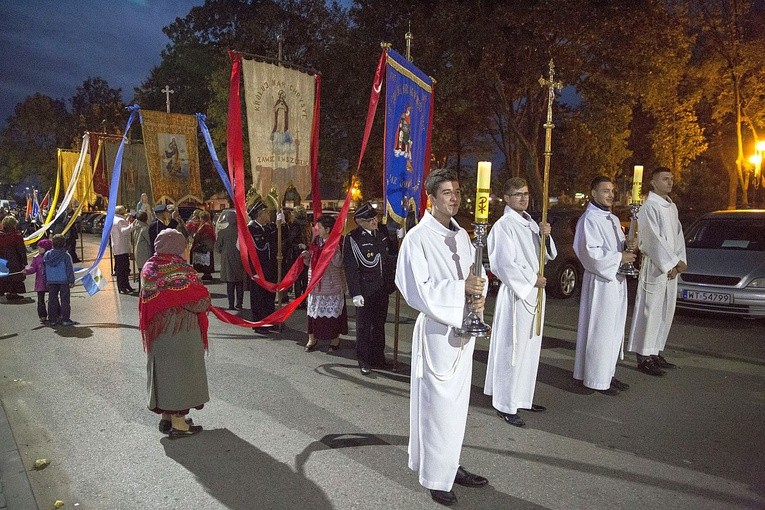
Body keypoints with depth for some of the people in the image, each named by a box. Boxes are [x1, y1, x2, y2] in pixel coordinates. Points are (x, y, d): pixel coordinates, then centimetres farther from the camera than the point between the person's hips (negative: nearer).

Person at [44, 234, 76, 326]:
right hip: (63, 281, -4)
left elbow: (44, 269, 9)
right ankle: (65, 319, 4)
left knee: (52, 300, 12)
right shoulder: (66, 256, -12)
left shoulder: (46, 255, 2)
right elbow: (70, 269, -10)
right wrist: (71, 281, -4)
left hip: (51, 281, 4)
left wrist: (46, 281, 17)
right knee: (65, 300, 3)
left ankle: (53, 319, 16)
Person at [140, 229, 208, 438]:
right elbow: (200, 300, -19)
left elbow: (147, 301, 9)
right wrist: (205, 302, 2)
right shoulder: (181, 269, -20)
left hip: (156, 331, 7)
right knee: (180, 370, 4)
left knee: (162, 368, 17)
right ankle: (178, 423, 11)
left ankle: (165, 416, 29)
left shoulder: (148, 268, 0)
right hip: (181, 332, -7)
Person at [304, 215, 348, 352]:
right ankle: (312, 338, 22)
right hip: (315, 283, 6)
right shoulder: (315, 241, 9)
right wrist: (306, 256, -5)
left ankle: (335, 339, 20)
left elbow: (339, 263, -21)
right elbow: (310, 262, 16)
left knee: (333, 312, 5)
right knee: (314, 312, 10)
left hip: (332, 284, -5)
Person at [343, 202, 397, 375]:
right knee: (364, 326, 6)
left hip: (382, 289, 6)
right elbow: (350, 268, -14)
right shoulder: (352, 238, -12)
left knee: (379, 325, 17)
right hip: (365, 291, -6)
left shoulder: (381, 234, 8)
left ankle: (378, 357, 31)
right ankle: (364, 361, 20)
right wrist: (356, 293, -18)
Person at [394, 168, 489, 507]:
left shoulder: (461, 235, 9)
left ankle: (449, 465, 34)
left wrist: (479, 296, -10)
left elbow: (477, 273, 12)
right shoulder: (418, 238, -13)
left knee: (456, 403, 17)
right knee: (437, 404, 3)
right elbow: (417, 288, -19)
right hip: (437, 331, -7)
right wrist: (461, 287, -23)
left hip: (463, 330, 7)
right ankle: (435, 477, 20)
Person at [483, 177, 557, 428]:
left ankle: (522, 397, 29)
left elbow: (549, 254, 16)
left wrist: (546, 236, -2)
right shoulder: (504, 225, -12)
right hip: (515, 294, -8)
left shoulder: (530, 223, 13)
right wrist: (532, 279, -12)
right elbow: (506, 263, -18)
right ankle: (505, 405, 9)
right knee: (512, 349, -2)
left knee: (530, 348, 15)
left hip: (534, 292, 8)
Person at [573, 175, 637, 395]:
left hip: (616, 280, 9)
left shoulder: (613, 219, 16)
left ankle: (608, 374, 25)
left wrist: (629, 249, 1)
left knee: (614, 330, 14)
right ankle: (597, 379, 5)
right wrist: (619, 257, -17)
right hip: (600, 282, -9)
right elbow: (591, 252, -20)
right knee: (600, 330, -4)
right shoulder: (589, 220, -12)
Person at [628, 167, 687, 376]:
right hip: (654, 267, -8)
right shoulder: (649, 207, -11)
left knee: (665, 312, 12)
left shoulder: (672, 207, 15)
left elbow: (679, 235, 13)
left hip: (671, 268, 8)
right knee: (650, 311, -5)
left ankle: (655, 353, 23)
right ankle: (644, 358, 2)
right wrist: (675, 263, -13)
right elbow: (654, 239, -16)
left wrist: (679, 262, -1)